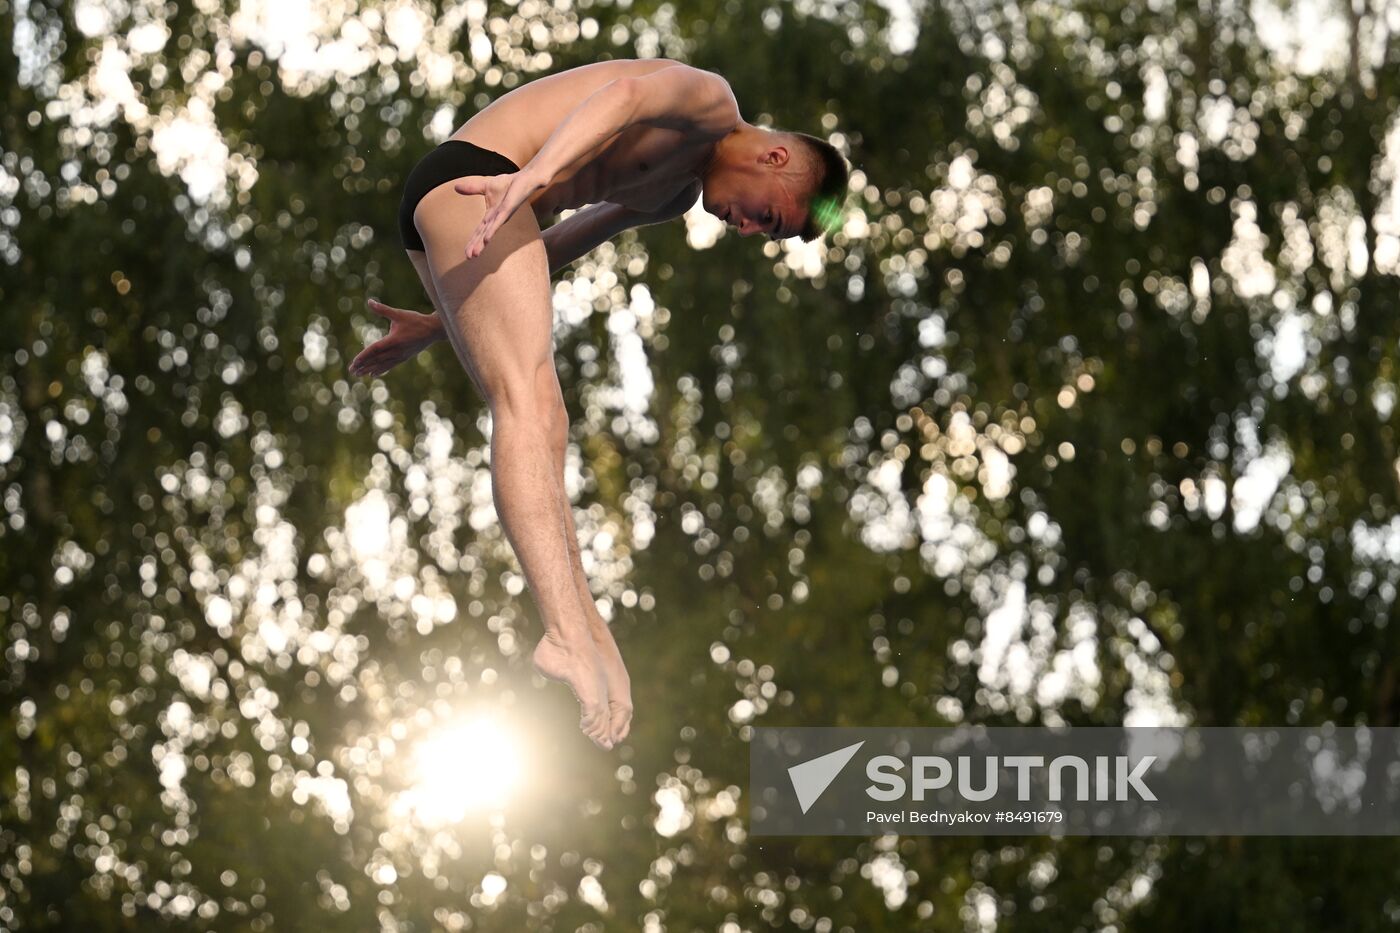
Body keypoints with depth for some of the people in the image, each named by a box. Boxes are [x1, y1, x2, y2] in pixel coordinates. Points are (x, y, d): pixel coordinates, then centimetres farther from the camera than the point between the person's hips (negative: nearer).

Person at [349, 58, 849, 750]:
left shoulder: (676, 194, 27)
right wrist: (534, 177, -40)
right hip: (472, 176, -11)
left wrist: (439, 326, 29)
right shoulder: (713, 101, -3)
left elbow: (549, 253, 31)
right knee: (527, 402, -22)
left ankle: (585, 630, 1)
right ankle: (569, 635, -34)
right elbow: (629, 94, -24)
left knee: (542, 423, 5)